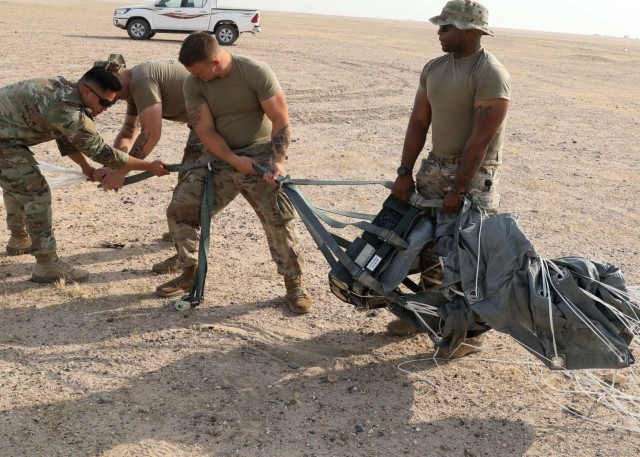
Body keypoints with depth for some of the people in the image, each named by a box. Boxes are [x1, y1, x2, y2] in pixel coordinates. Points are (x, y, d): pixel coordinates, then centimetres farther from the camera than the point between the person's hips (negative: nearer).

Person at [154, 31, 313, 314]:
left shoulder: (256, 72, -16)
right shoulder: (193, 83, -6)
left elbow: (281, 119, -14)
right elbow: (205, 130, -8)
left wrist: (277, 160, -23)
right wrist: (234, 160, -21)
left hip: (260, 156, -4)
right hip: (220, 159, 4)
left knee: (279, 221, -14)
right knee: (179, 211, -1)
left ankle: (294, 284, 4)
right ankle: (190, 274, 17)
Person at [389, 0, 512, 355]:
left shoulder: (491, 74, -18)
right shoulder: (433, 68, 6)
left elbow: (480, 139, -20)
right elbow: (419, 122, 7)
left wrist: (458, 191, -20)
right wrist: (405, 172, 1)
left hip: (474, 173, -7)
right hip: (435, 166, 7)